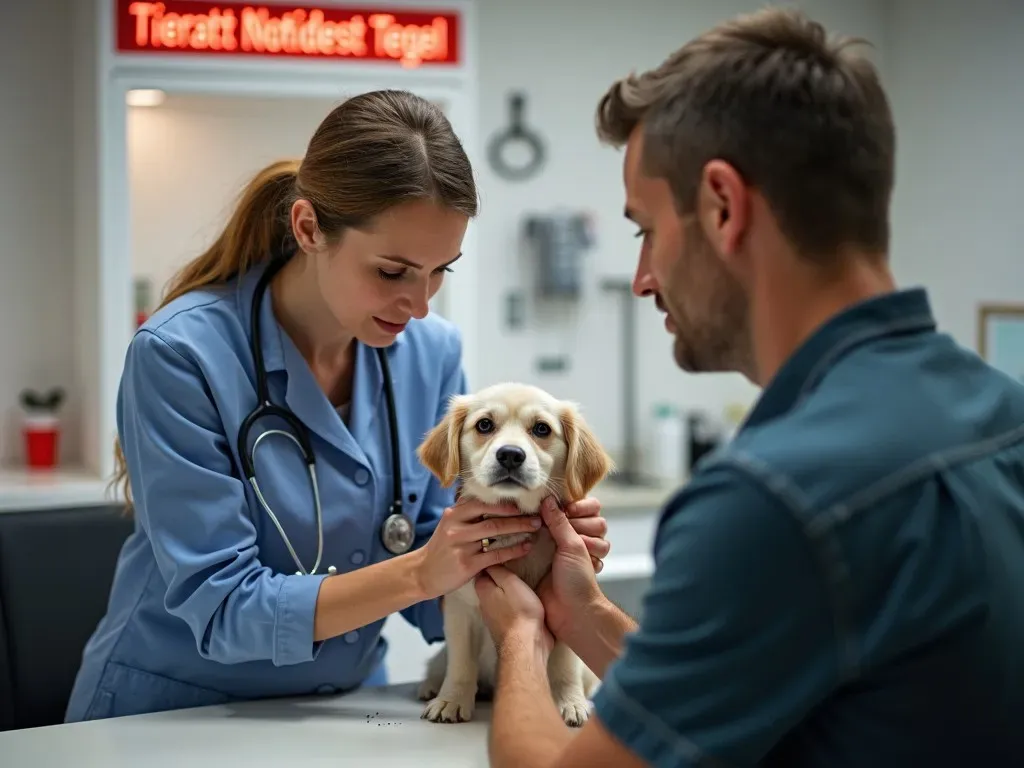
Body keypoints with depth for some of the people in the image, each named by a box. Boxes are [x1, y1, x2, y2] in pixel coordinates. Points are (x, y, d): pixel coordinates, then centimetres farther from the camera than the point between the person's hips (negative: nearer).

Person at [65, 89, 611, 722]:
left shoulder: (433, 353, -4)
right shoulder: (180, 355, -18)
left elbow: (433, 601, 0)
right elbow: (220, 611, -21)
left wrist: (535, 552, -18)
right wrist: (419, 571, -29)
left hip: (344, 712, 4)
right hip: (173, 713, -4)